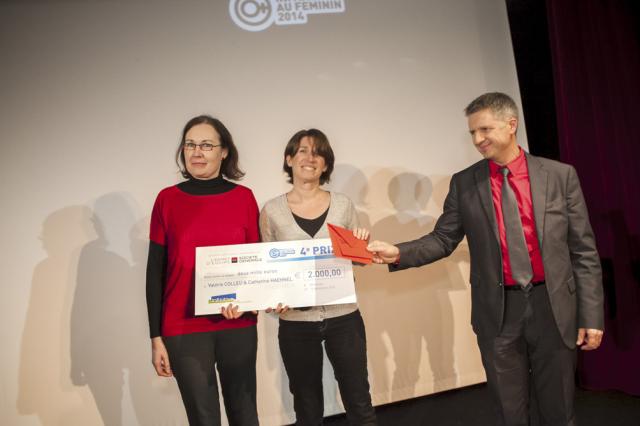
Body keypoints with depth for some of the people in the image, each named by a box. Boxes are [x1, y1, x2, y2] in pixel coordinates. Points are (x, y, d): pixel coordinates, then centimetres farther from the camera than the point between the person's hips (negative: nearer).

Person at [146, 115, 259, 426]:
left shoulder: (244, 197, 0)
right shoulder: (167, 199, -2)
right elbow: (155, 272, 1)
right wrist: (156, 337, 0)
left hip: (238, 325, 1)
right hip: (183, 328, -1)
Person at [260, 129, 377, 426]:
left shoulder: (342, 204, 0)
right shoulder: (272, 210, -3)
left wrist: (362, 243, -11)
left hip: (343, 316, 1)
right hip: (295, 323, 0)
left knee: (359, 402, 14)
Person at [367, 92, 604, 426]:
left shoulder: (560, 175, -2)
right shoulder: (463, 183, 0)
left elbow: (583, 250, -1)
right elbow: (443, 239, 0)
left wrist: (591, 315, -2)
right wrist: (399, 253, -18)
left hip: (553, 306, 0)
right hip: (498, 311, 0)